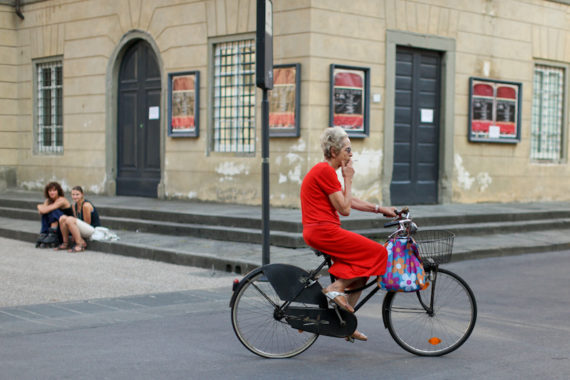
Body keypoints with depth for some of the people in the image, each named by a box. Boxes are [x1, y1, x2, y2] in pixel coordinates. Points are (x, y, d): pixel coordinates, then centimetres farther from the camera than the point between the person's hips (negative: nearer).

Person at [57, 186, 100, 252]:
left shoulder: (86, 205, -18)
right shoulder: (74, 205, 7)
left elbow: (87, 224, -15)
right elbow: (77, 223, 9)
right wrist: (75, 236, -7)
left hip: (94, 229, -8)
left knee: (70, 220, -28)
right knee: (62, 218, -7)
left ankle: (81, 244, -24)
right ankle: (65, 243, -1)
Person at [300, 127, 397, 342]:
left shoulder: (324, 170, 19)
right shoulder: (325, 171, -13)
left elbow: (350, 202, 22)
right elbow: (344, 209, -13)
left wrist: (380, 209, 19)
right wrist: (348, 179, -5)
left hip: (318, 232, 10)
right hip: (323, 231, -10)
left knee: (362, 266, 14)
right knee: (378, 253, -9)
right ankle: (336, 288, -9)